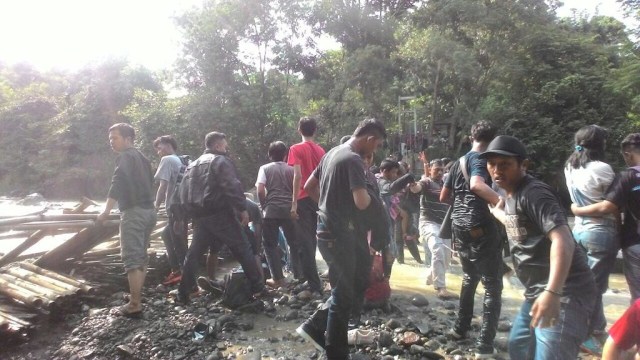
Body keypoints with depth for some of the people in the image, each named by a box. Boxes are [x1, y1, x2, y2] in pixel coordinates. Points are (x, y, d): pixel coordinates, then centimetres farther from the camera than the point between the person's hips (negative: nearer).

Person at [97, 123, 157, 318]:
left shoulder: (125, 157, -8)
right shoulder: (141, 157, 21)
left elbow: (118, 183, -23)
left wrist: (106, 210, -31)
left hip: (134, 212, -9)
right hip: (148, 210, 9)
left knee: (131, 259, -7)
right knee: (140, 256, 16)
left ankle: (134, 306, -5)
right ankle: (137, 298, 25)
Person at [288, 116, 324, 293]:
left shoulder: (296, 149, -6)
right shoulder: (321, 150, 11)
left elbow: (298, 176, -17)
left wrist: (294, 202, -17)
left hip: (304, 199, -6)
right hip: (318, 198, 6)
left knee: (304, 241, -3)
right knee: (311, 239, 18)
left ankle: (315, 285, -5)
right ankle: (310, 277, 30)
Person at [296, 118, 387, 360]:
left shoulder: (333, 153, 11)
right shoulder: (354, 160, -18)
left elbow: (309, 187, 17)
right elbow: (361, 202, -26)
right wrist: (370, 196, -4)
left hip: (328, 229, 9)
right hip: (340, 234, -9)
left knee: (356, 284, 19)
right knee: (345, 293, 3)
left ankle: (314, 326, 22)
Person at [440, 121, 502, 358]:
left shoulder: (459, 162, 14)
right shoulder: (481, 159, -9)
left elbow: (443, 197, 20)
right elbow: (476, 185, -32)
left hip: (459, 227, 8)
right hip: (480, 227, -8)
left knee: (469, 277, 24)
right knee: (492, 286, -1)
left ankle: (460, 328, 30)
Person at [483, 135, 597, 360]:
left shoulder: (534, 193, -18)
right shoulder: (511, 195, 11)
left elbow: (562, 239, -31)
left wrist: (552, 292, -41)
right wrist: (496, 211, 43)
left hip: (565, 293, -10)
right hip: (537, 292, 10)